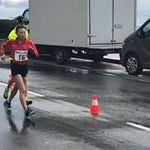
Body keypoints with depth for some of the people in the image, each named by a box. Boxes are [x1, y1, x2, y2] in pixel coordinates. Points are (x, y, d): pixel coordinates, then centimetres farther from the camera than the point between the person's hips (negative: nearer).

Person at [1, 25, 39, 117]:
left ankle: (8, 102, 45)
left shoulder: (29, 42, -4)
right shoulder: (11, 42, -6)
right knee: (23, 90, -13)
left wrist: (32, 49, -26)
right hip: (15, 67, -4)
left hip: (25, 67, 4)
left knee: (17, 87, 21)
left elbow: (37, 55, -7)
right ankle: (26, 110, -15)